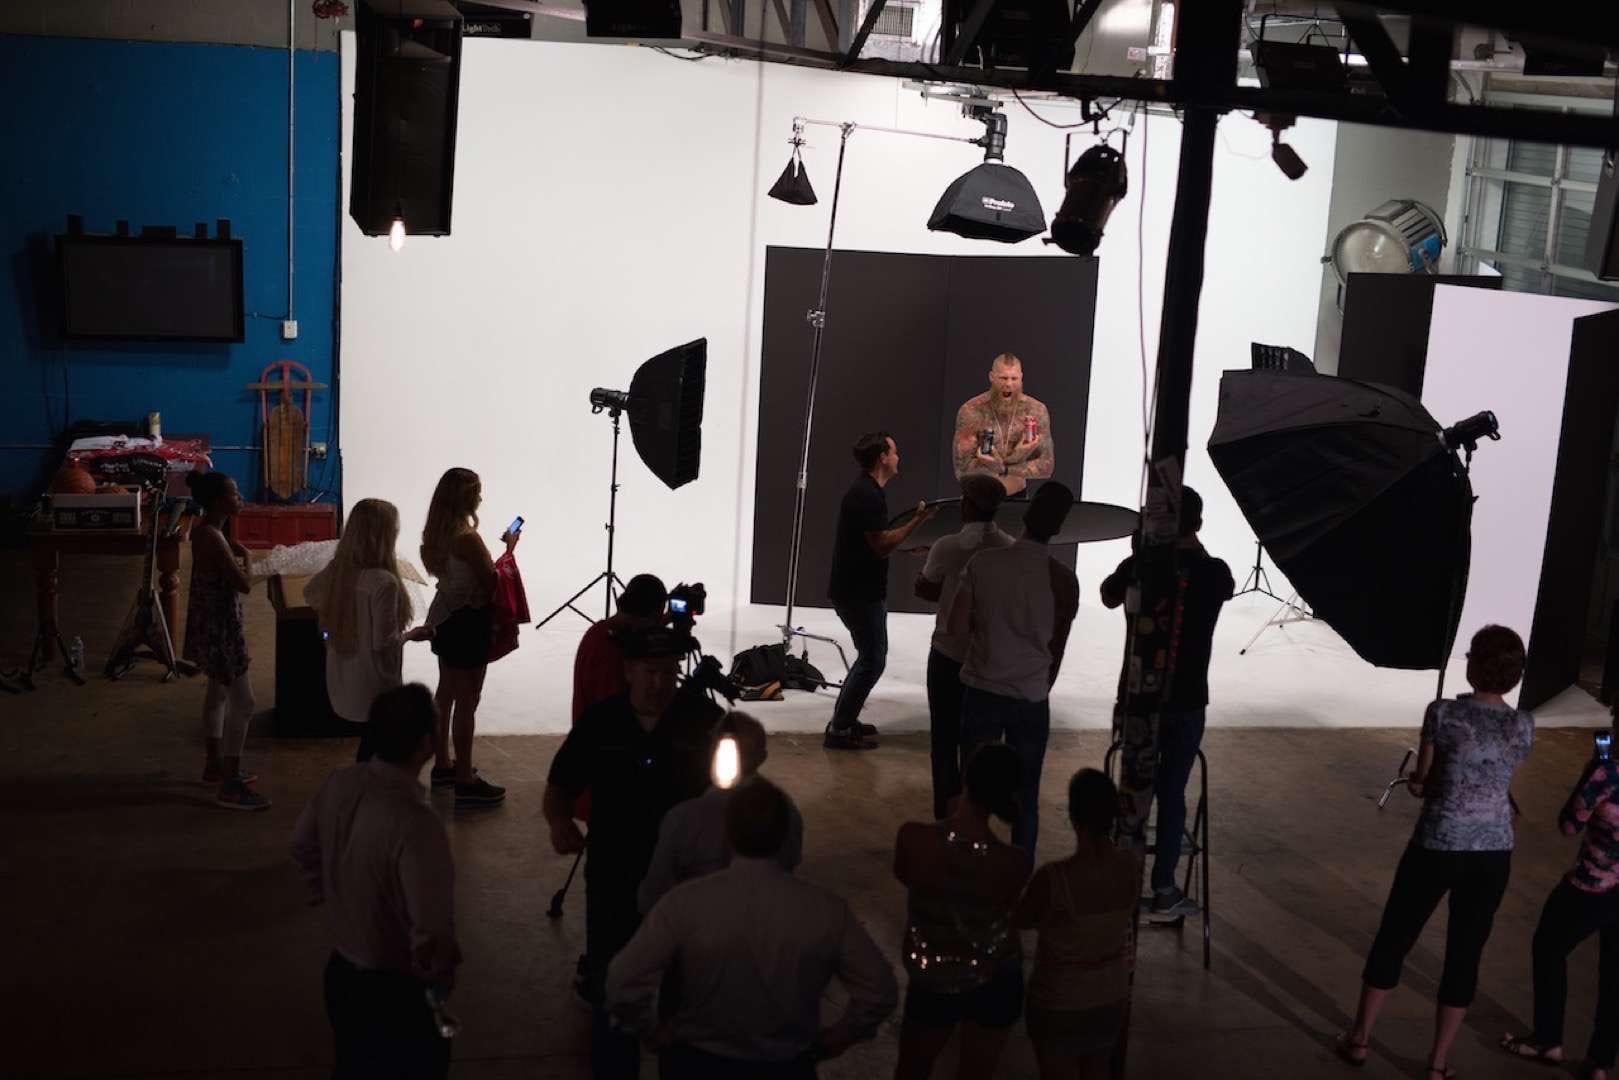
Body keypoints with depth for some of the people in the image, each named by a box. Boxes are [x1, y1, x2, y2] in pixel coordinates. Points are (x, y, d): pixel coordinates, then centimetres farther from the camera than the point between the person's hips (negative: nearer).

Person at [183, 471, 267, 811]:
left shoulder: (207, 530, 6)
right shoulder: (211, 538, -25)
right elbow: (244, 585, -24)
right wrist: (244, 558, -8)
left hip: (215, 623, 11)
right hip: (218, 627, -11)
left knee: (218, 693, 23)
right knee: (242, 703, -6)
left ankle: (214, 766, 38)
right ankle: (230, 788, -1)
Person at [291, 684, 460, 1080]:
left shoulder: (340, 784, -10)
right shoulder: (415, 823, -34)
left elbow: (303, 847, 9)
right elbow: (432, 929, -33)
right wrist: (440, 980, -14)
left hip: (341, 970, 7)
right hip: (396, 989, -7)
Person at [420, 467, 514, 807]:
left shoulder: (437, 532, 3)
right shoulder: (467, 538, -25)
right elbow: (493, 581, -17)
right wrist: (509, 550, -4)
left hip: (444, 618, 9)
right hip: (468, 623, -9)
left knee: (446, 692, 20)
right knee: (467, 701, -1)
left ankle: (442, 765, 34)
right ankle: (465, 782, 7)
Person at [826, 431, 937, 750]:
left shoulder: (865, 491, 13)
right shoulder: (868, 496, -20)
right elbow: (882, 546, -22)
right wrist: (918, 520, -19)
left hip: (859, 589, 10)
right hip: (860, 593, -10)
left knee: (870, 656, 19)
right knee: (872, 660, -3)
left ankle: (844, 720, 25)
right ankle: (840, 730, 1)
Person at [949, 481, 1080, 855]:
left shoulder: (983, 562, -8)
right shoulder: (1063, 579, -8)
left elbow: (957, 625, -8)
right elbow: (1058, 648, 2)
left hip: (981, 691, 1)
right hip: (1031, 699, -1)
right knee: (1026, 795, 11)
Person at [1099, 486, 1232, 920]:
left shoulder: (1140, 566, -9)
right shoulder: (1215, 571, -7)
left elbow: (1108, 597, 11)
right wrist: (1195, 546, 15)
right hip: (1187, 700, 0)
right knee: (1172, 793, 6)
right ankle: (1163, 890, 8)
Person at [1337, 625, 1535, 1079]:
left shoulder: (1443, 713, -12)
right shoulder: (1524, 726, -2)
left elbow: (1420, 783, -3)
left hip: (1437, 847, -2)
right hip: (1493, 854, 2)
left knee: (1394, 938, 14)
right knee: (1465, 953, 13)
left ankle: (1359, 1039, 25)